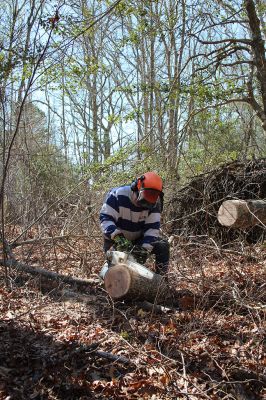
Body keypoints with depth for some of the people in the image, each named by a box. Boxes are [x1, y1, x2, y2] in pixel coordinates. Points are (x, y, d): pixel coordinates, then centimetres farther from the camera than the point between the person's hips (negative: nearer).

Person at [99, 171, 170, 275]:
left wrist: (145, 248, -31)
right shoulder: (118, 195, -25)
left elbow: (152, 227, -18)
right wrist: (116, 236, -43)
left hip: (138, 238, 3)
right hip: (115, 239, -3)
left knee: (163, 246, -9)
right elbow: (105, 218, -27)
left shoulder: (153, 203, -16)